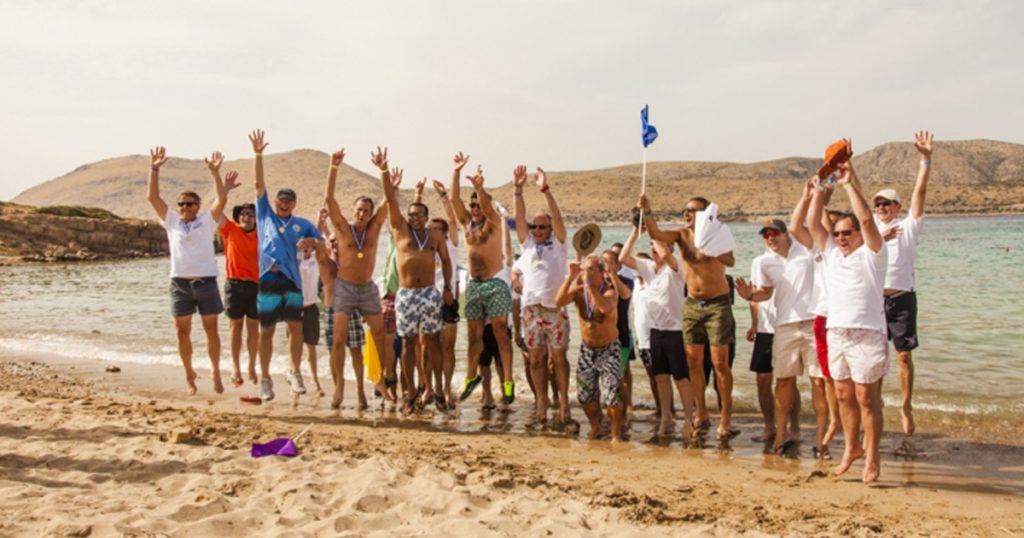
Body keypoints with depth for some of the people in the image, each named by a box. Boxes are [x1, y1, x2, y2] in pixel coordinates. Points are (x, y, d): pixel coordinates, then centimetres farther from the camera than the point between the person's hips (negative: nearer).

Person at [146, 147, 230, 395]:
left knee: (211, 330, 4)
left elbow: (222, 200, -10)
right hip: (180, 283, 2)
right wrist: (154, 170, -6)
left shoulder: (207, 220, 4)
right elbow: (153, 197, 3)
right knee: (182, 332, 6)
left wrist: (215, 173, -17)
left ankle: (216, 372, 18)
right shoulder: (171, 220, 9)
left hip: (206, 281, -2)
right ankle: (189, 375, 19)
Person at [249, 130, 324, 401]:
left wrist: (311, 241, -9)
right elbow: (259, 184, 5)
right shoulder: (265, 215, 11)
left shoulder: (302, 223, 13)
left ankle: (295, 373, 14)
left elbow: (323, 245, 14)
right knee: (267, 331, 3)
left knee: (296, 327, -1)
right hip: (268, 279, -1)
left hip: (291, 279, 1)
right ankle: (265, 379, 13)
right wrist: (258, 155, -2)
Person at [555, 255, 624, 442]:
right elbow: (559, 301, -25)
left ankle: (616, 434, 2)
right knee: (584, 394, 10)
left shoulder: (610, 290, -18)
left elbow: (606, 308, -41)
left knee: (610, 395, -15)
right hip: (587, 349, 4)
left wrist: (589, 284, -40)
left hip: (608, 349, -4)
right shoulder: (578, 290, -7)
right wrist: (571, 277, -30)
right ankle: (595, 427, 36)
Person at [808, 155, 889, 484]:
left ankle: (872, 457, 5)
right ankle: (852, 448, 25)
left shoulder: (872, 254, -1)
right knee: (844, 395, 12)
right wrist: (820, 190, 4)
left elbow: (866, 218, -14)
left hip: (866, 334, -6)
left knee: (867, 397, -3)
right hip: (836, 332, 6)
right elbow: (813, 224, 9)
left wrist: (849, 184, -9)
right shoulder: (831, 253, 14)